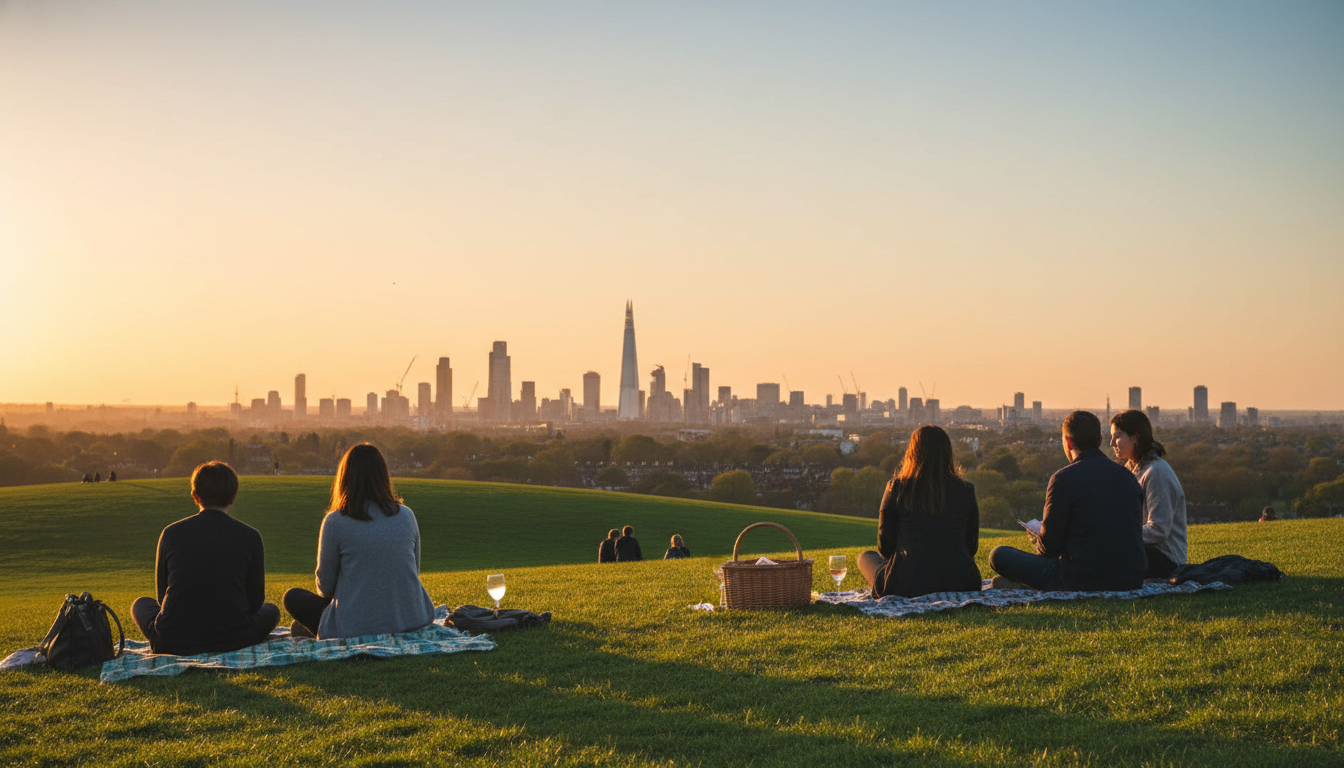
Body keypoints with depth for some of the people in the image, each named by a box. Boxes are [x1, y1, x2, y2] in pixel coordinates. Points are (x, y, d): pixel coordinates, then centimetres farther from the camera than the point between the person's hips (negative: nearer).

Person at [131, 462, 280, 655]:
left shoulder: (170, 533, 2)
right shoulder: (250, 536, -2)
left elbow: (162, 594, 13)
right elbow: (255, 601, 7)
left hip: (172, 644, 1)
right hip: (232, 642, -1)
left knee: (141, 604, 32)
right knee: (271, 610, 29)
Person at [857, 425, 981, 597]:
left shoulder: (897, 488, -5)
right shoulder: (966, 491, 0)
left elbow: (885, 545, 0)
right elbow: (972, 546, 9)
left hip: (907, 586, -3)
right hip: (960, 584, 3)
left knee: (866, 557, 27)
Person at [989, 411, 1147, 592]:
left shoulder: (1064, 478, -11)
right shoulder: (1128, 476, 7)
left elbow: (1050, 545, -9)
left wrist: (1038, 540, 16)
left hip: (1082, 581, -6)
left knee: (998, 555, 4)